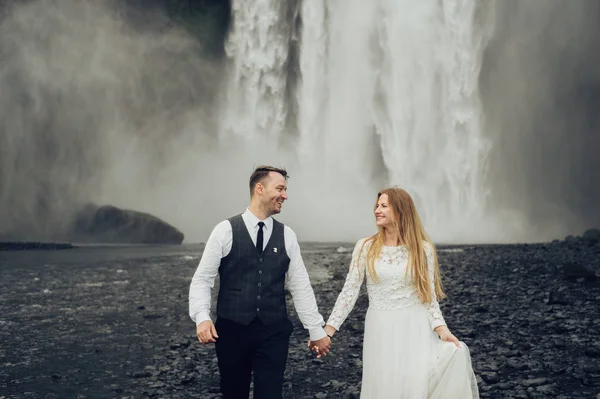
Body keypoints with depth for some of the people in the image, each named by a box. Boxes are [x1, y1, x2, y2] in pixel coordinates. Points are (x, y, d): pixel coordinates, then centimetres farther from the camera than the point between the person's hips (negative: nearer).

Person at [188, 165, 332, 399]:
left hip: (274, 333, 2)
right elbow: (202, 279, -2)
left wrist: (316, 330, 9)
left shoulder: (287, 235, 5)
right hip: (231, 331, -1)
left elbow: (300, 286, 9)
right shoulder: (225, 230, -3)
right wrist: (202, 318, -18)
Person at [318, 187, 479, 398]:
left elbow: (428, 295, 2)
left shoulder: (422, 248, -1)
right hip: (381, 330, 1)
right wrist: (329, 329, -9)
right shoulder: (366, 247, -1)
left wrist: (442, 330, -12)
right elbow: (350, 290, -2)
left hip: (415, 328, -1)